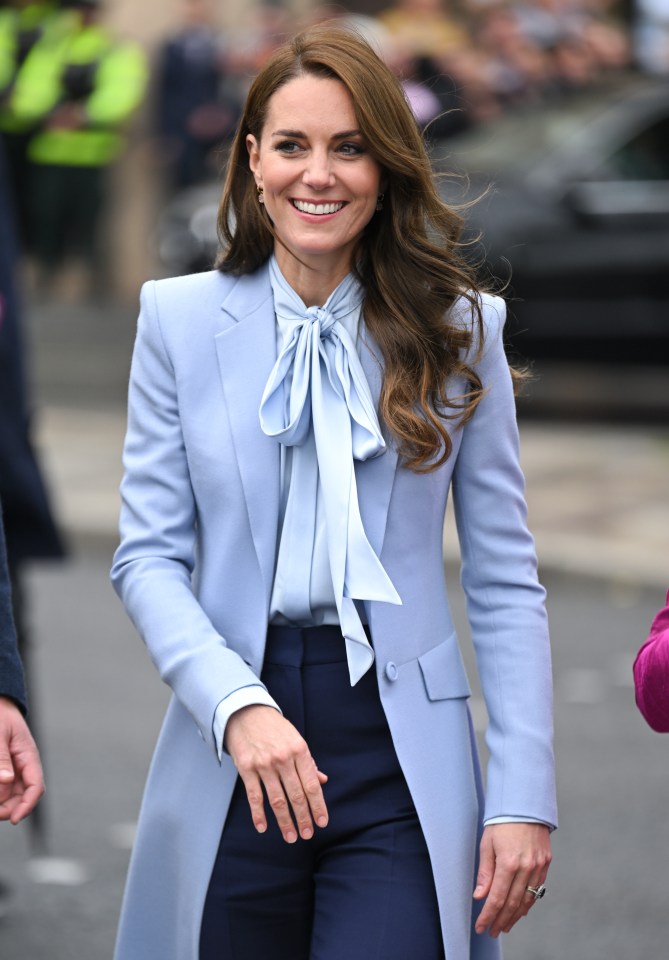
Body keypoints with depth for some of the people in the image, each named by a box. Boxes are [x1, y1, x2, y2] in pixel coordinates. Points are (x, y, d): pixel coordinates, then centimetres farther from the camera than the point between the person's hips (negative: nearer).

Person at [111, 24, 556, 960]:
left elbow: (505, 581, 3)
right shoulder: (181, 320, 4)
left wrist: (524, 797, -4)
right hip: (232, 763, 1)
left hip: (402, 762, -1)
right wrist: (238, 706, -17)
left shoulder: (457, 329, 3)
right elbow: (148, 555, 0)